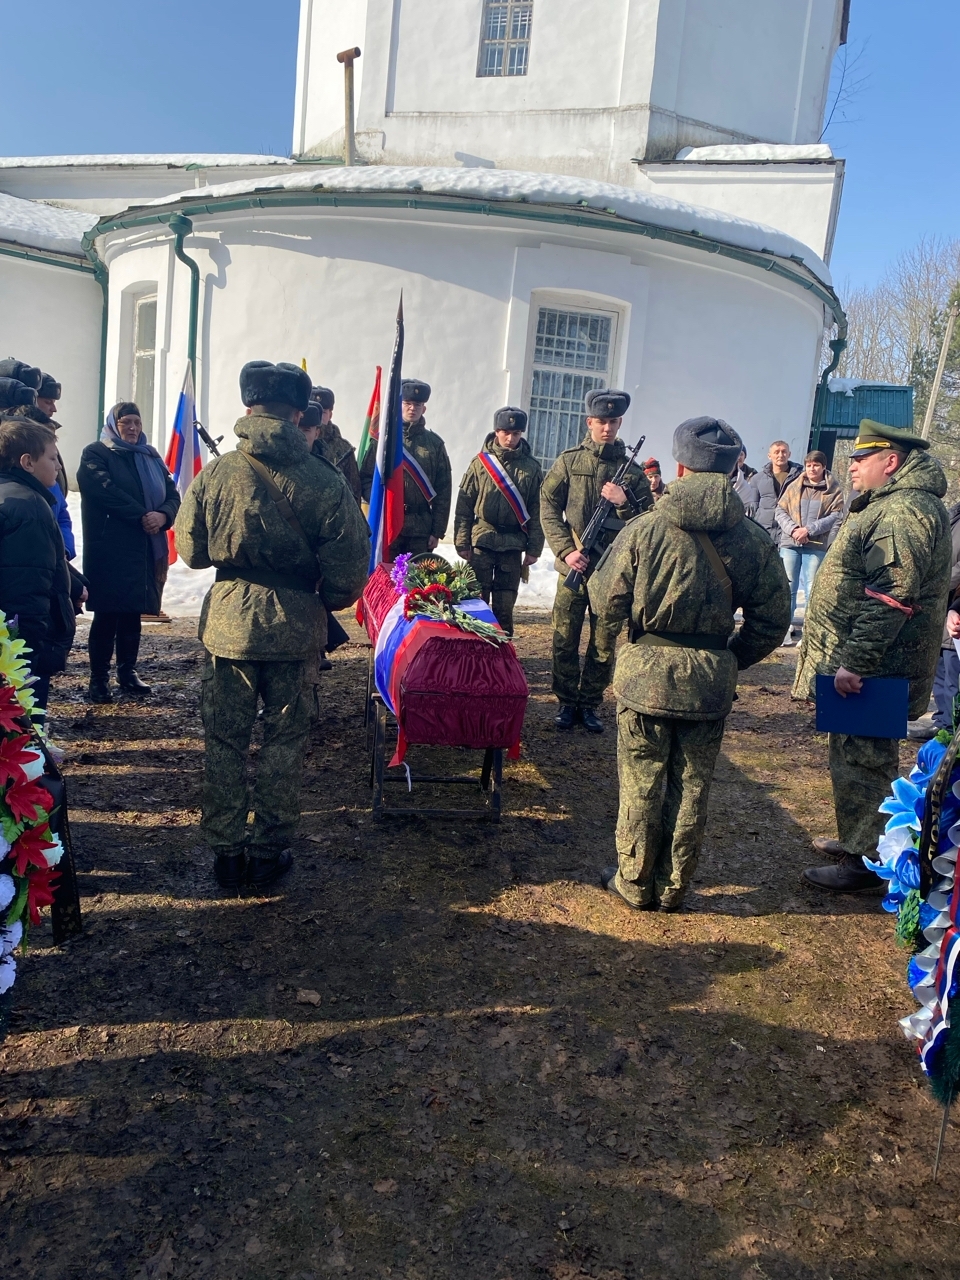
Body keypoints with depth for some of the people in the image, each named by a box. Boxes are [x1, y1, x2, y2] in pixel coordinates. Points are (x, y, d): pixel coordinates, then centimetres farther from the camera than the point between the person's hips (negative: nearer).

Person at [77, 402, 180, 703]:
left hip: (145, 549, 5)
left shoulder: (151, 457, 17)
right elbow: (108, 493, -15)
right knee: (107, 614, -4)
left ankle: (128, 672, 18)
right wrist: (142, 516, -18)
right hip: (109, 549, -5)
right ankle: (99, 678, 3)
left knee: (133, 613, 9)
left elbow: (173, 495, 7)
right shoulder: (95, 454, 2)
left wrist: (163, 515, -14)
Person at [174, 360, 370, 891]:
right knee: (284, 740, 12)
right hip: (295, 625, -1)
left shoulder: (215, 472, -8)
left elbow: (190, 551, 2)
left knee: (224, 740, 13)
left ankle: (226, 852, 22)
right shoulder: (324, 480, -12)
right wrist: (327, 602, 11)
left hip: (227, 622, 1)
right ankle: (269, 852, 22)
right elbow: (349, 567, -9)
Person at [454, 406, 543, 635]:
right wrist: (462, 542, -4)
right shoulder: (481, 462, 2)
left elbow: (537, 510, 5)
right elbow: (464, 505, 1)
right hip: (482, 541, -1)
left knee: (505, 605, 7)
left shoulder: (531, 467, 5)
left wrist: (534, 549, 0)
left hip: (513, 545, 1)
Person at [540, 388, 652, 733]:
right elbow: (548, 508, 0)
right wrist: (566, 550, -10)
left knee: (604, 644, 5)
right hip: (574, 565, -1)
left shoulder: (632, 470, 6)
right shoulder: (569, 461, 3)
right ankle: (567, 702, 16)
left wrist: (624, 502, -12)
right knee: (565, 640, 2)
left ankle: (589, 704, 19)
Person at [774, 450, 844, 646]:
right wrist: (793, 529, -12)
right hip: (790, 543, 2)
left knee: (812, 590, 0)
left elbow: (835, 516, -5)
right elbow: (780, 510, 5)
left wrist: (809, 529, -15)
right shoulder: (793, 486, 8)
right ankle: (785, 628, 9)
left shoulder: (834, 491, 3)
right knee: (788, 587, 3)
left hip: (816, 546, -1)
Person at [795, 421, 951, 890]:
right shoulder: (890, 505, 18)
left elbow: (889, 597, -27)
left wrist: (855, 662, -27)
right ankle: (855, 839, 33)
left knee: (860, 763, -2)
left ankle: (863, 861, 9)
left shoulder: (905, 511, -18)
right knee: (854, 758, 20)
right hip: (856, 661, 11)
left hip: (871, 672, -11)